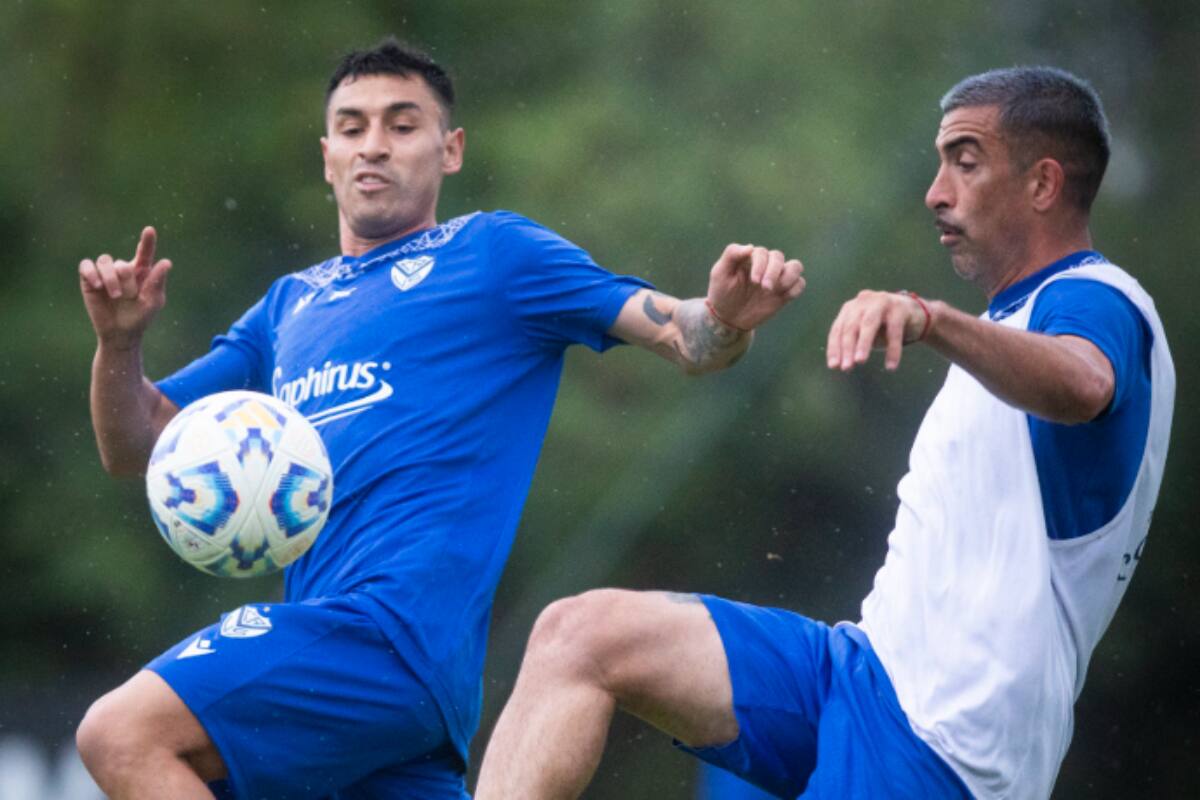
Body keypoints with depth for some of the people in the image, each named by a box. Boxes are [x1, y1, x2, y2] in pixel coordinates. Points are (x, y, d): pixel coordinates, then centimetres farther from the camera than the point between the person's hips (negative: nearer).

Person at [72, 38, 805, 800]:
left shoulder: (492, 251, 8)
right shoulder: (291, 305, 25)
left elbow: (685, 338, 1)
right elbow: (136, 446, 24)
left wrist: (727, 319, -23)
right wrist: (120, 341, 4)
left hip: (397, 629, -7)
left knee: (122, 735, -20)